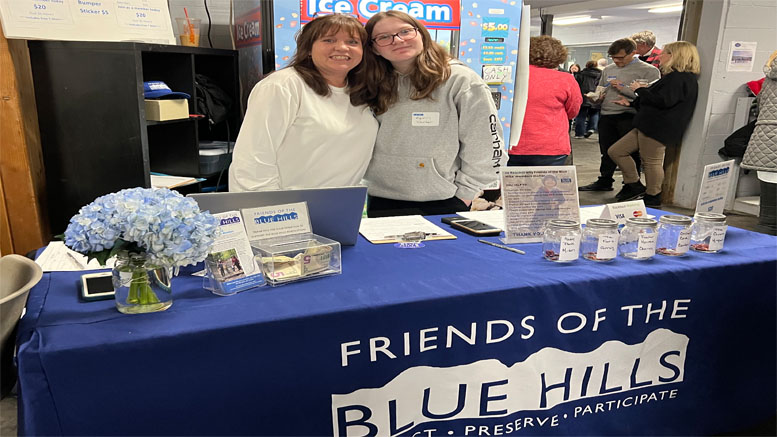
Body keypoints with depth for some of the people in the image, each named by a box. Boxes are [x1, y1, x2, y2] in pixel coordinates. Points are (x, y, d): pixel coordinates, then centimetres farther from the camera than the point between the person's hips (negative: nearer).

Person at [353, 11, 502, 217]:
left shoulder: (461, 80, -10)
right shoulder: (372, 85, 4)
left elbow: (484, 146, -9)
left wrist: (463, 195, -7)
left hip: (442, 204, -4)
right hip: (381, 201, 5)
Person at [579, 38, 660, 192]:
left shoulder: (649, 71, -3)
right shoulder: (608, 70, 17)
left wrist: (623, 88, -14)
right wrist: (596, 97, 5)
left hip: (629, 117, -6)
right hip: (606, 116, 6)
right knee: (607, 152, 13)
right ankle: (604, 181, 24)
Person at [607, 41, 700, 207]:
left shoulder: (682, 78, -13)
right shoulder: (674, 77, 22)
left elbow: (663, 101, -23)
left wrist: (640, 89, -11)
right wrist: (631, 102, 27)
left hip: (659, 129, -11)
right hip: (648, 126, 11)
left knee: (651, 161, -5)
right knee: (616, 151, 9)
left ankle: (653, 196, 9)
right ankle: (634, 185, 16)